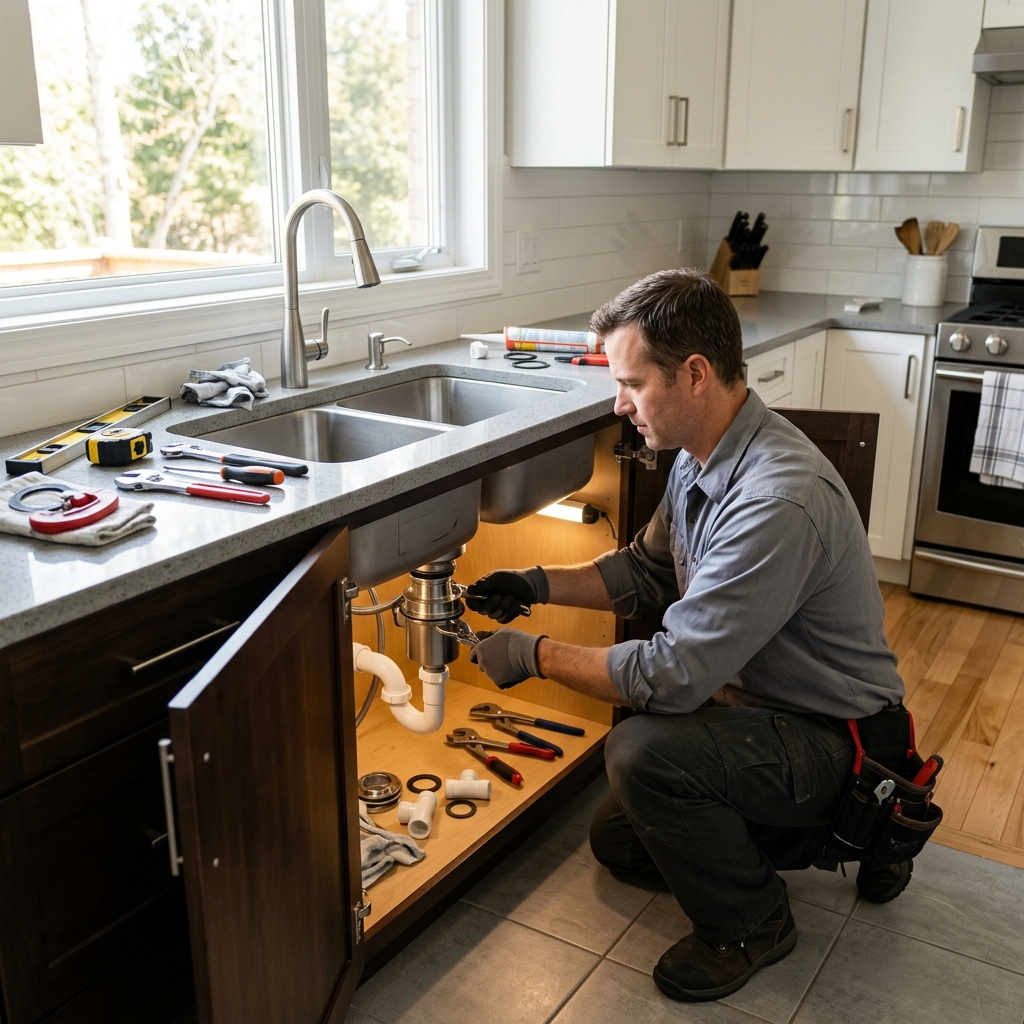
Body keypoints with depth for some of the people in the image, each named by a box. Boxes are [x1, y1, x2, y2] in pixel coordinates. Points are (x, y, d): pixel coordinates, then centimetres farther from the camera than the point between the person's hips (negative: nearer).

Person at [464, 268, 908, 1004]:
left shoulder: (780, 500, -34)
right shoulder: (702, 458, -3)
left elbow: (673, 676, -33)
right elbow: (648, 571, 11)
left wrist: (535, 655, -21)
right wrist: (540, 584, -3)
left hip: (831, 741, -9)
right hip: (759, 703, 10)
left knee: (644, 751, -32)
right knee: (618, 841, 19)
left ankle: (751, 925, -3)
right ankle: (827, 830, 23)